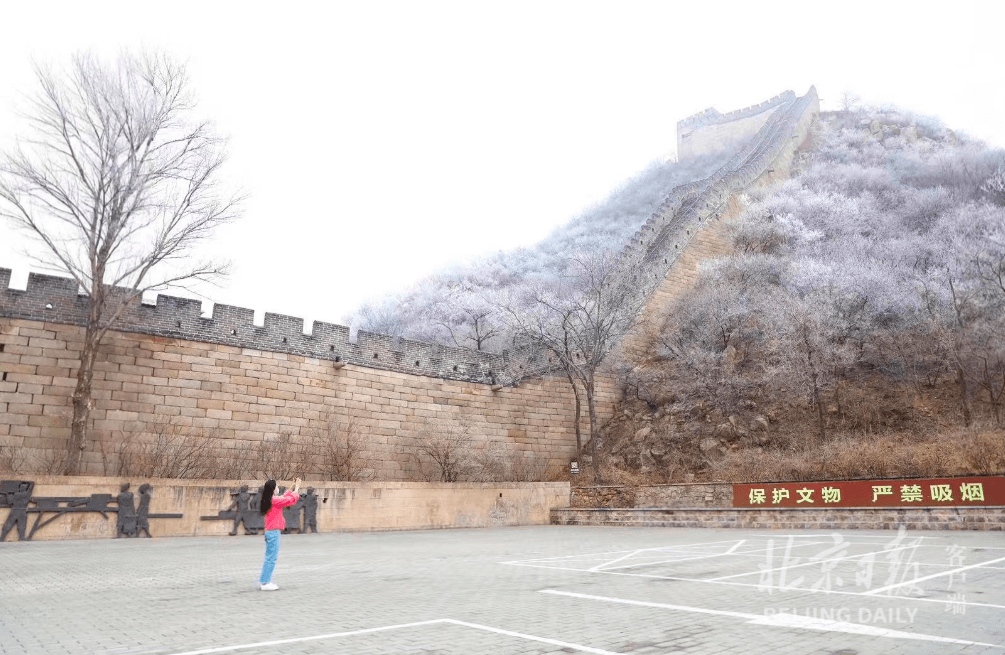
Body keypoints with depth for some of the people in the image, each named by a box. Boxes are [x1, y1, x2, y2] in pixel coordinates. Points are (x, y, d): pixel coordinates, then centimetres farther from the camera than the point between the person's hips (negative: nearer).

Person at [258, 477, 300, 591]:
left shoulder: (269, 500, 11)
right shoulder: (274, 500, -15)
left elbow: (284, 498, 25)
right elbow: (292, 499, -12)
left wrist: (293, 488, 27)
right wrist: (296, 488, 3)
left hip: (269, 532, 10)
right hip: (273, 532, -10)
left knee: (269, 558, 16)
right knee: (271, 558, -4)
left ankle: (263, 581, 21)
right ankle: (265, 583, -1)